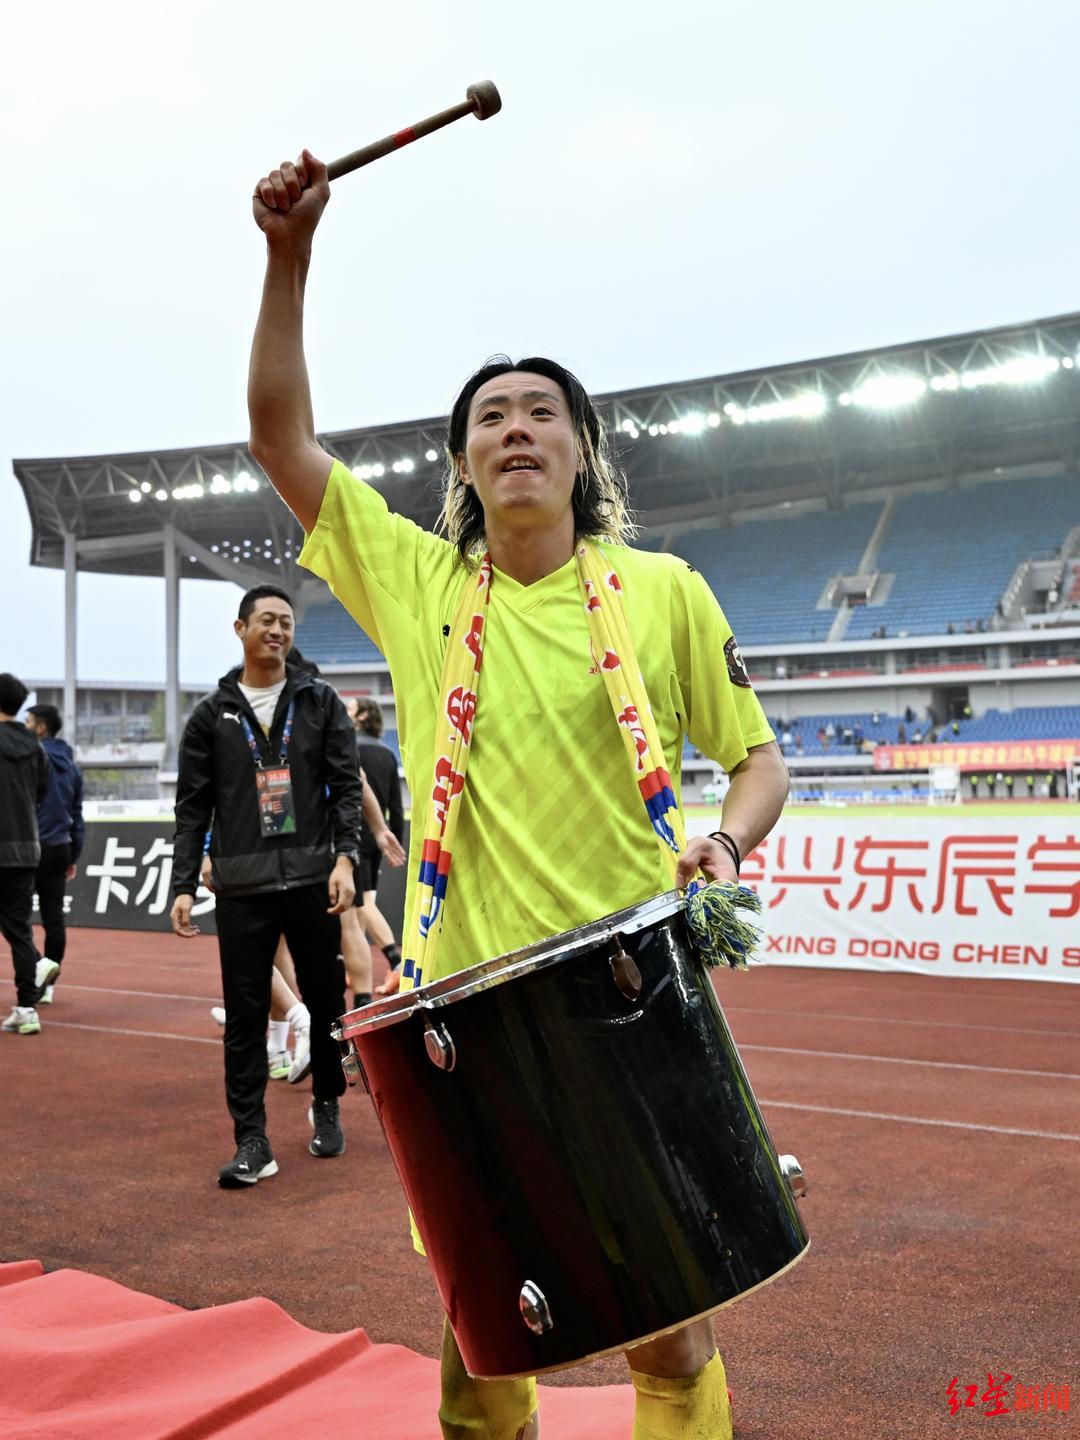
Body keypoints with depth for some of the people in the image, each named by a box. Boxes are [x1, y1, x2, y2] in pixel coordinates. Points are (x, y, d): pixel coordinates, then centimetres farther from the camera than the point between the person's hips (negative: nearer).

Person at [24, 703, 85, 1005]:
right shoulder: (71, 765, 12)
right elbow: (77, 815, 15)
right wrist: (74, 855, 19)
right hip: (60, 849, 6)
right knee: (54, 917, 8)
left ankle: (41, 962, -15)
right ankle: (46, 986, 11)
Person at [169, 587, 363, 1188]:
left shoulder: (320, 701, 7)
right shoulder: (212, 715, 8)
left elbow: (346, 786, 3)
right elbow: (193, 807, 8)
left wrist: (345, 857, -10)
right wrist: (184, 885, 1)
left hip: (313, 880, 0)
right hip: (242, 887, 0)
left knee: (326, 1002, 8)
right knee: (245, 1015, 1)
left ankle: (327, 1108, 29)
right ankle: (252, 1140, 7)